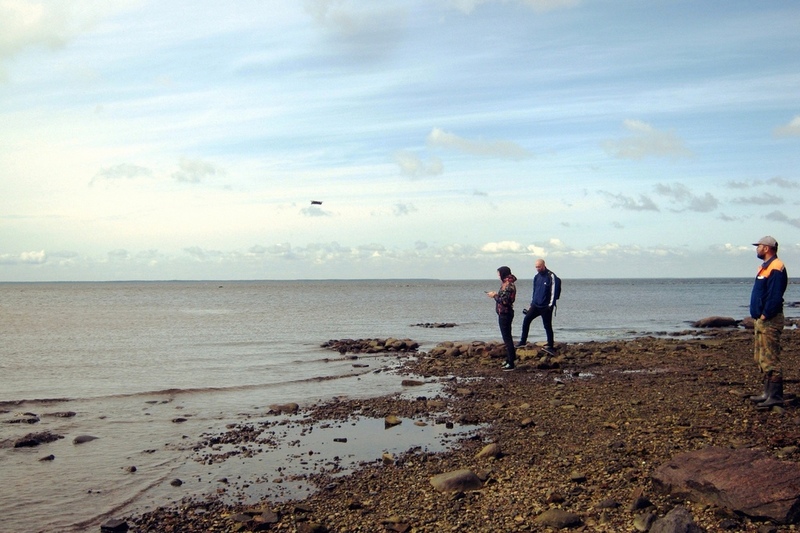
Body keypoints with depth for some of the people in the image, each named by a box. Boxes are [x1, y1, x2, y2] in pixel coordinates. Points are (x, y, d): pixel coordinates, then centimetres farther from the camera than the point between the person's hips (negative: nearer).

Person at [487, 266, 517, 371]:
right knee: (507, 337, 20)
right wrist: (496, 294, 3)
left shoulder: (508, 286, -20)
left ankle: (511, 363, 0)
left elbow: (504, 301, -25)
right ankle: (510, 358, 32)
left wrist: (494, 296, -13)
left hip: (505, 314, -11)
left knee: (507, 338, -5)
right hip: (504, 313, 11)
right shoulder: (506, 284, 11)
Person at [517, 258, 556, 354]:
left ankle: (550, 347, 6)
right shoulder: (537, 276, 11)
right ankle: (523, 341, 8)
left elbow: (553, 292, -11)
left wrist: (550, 305, -14)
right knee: (526, 320, -2)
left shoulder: (551, 276, -9)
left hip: (546, 307, -6)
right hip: (535, 305, 6)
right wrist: (531, 304, 19)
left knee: (547, 326, -2)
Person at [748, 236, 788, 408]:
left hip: (769, 321, -11)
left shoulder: (775, 269, -16)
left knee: (770, 360, -8)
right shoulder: (765, 267, 17)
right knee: (761, 358, 16)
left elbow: (775, 297, -23)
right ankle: (768, 393, 23)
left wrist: (765, 315, -19)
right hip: (761, 320, 11)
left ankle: (775, 397, -4)